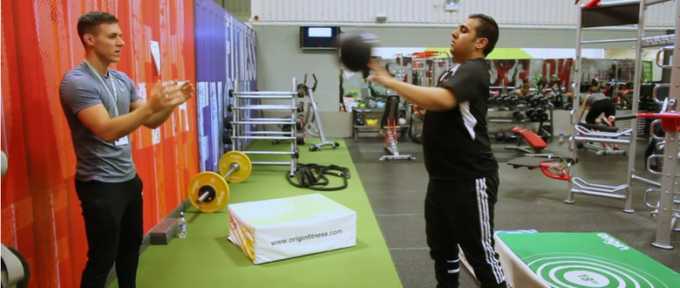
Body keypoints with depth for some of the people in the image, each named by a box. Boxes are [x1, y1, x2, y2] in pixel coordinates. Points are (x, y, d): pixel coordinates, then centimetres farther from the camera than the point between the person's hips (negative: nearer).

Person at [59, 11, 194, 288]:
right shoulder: (76, 82, -17)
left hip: (129, 178, 8)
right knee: (102, 259, 2)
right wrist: (151, 105, -39)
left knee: (131, 245, 20)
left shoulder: (122, 80, 8)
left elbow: (151, 121, 8)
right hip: (100, 184, -8)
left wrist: (171, 103, -11)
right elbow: (107, 130, -29)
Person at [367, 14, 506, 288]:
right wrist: (422, 105, 3)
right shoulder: (454, 71, 15)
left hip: (470, 179, -10)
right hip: (442, 177, 10)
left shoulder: (473, 70, -16)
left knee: (479, 251, 2)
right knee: (440, 245, 20)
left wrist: (390, 82, -30)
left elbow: (443, 100, -36)